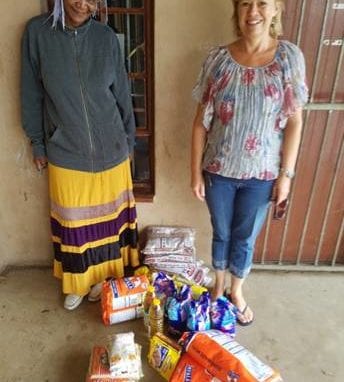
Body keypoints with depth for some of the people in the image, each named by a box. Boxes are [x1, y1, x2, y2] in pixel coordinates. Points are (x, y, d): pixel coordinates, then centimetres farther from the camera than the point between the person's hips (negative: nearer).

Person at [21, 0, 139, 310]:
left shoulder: (106, 37, -3)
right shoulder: (37, 32, -5)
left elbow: (122, 94, 4)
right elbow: (32, 94, 1)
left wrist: (129, 141, 7)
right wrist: (38, 143, 4)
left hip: (110, 148, 1)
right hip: (65, 151, 0)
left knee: (107, 216, 15)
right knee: (73, 221, 13)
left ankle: (106, 276, 40)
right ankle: (79, 282, 37)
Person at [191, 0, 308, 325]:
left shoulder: (289, 57, -6)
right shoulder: (218, 58, -6)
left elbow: (294, 122, -4)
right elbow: (201, 121, -3)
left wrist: (286, 174, -6)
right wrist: (195, 171, -4)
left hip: (262, 173, 0)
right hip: (219, 170, 1)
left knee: (245, 238, 17)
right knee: (221, 233, 19)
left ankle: (237, 291, 44)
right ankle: (218, 285, 45)